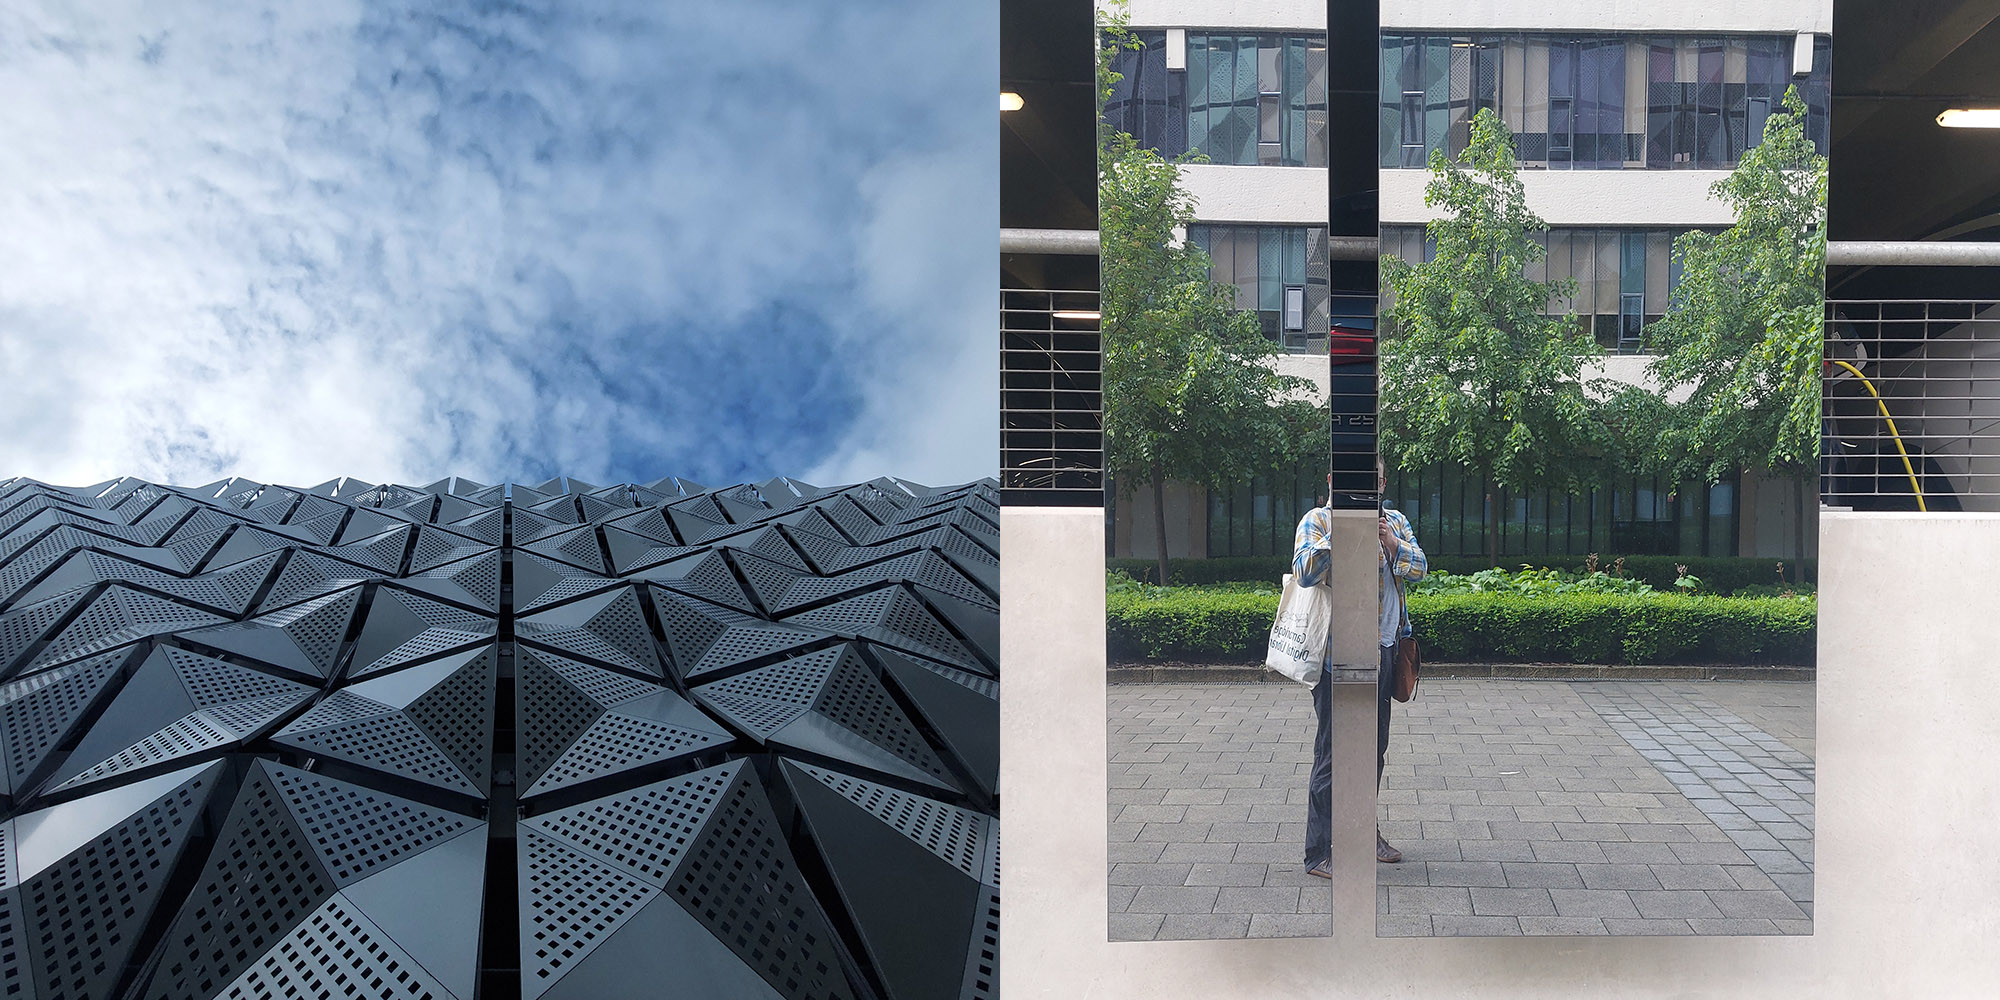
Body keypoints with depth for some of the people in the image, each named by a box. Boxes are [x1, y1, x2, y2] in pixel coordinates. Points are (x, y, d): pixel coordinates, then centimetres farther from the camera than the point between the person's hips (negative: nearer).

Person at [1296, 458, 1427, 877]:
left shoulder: (1395, 522, 13)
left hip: (1383, 650, 6)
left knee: (1374, 748, 16)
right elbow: (1305, 573, -17)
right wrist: (1340, 532, -23)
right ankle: (1319, 853, 4)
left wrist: (1391, 543, -17)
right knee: (1333, 751, -4)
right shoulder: (1318, 520, -3)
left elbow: (1419, 568, 1)